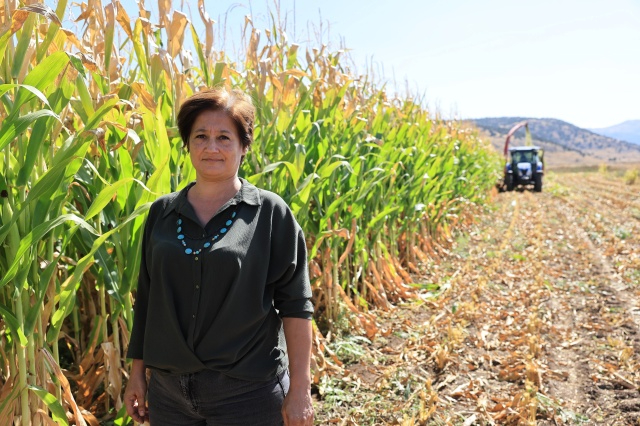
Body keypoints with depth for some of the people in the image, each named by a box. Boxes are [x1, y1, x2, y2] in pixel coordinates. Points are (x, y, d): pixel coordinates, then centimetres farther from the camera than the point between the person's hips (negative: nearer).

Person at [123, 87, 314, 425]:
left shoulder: (271, 213, -6)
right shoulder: (161, 213, 5)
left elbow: (295, 305, -7)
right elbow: (147, 298, 11)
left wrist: (299, 390, -10)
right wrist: (137, 374, 12)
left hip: (249, 392, -3)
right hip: (169, 389, 4)